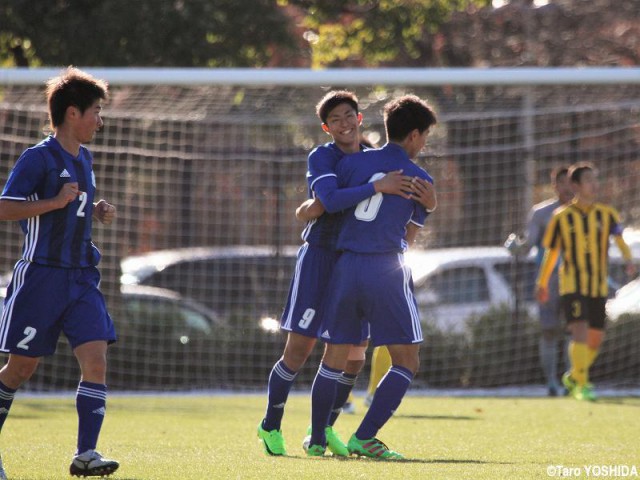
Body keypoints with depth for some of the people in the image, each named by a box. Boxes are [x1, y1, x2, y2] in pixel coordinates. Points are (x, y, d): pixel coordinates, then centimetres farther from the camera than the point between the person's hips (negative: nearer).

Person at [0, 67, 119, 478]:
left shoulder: (84, 158, 15)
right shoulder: (39, 158, -10)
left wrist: (96, 211, 11)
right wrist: (56, 202, -22)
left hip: (81, 278, 7)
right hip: (42, 274, -7)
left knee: (96, 362, -9)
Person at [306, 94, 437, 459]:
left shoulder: (354, 162, 9)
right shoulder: (421, 180, 5)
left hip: (346, 265, 4)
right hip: (387, 269, -4)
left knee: (334, 358, 14)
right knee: (406, 362, 3)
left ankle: (317, 440, 18)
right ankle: (365, 438, -7)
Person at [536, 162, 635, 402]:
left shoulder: (606, 214, 3)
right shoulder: (561, 217, -1)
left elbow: (620, 238, -11)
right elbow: (551, 252, 9)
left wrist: (628, 259, -31)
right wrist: (542, 283, 13)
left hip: (599, 286, 3)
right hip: (572, 284, -3)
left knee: (596, 337, 8)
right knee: (580, 332, -18)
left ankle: (574, 376, 31)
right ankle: (581, 384, -11)